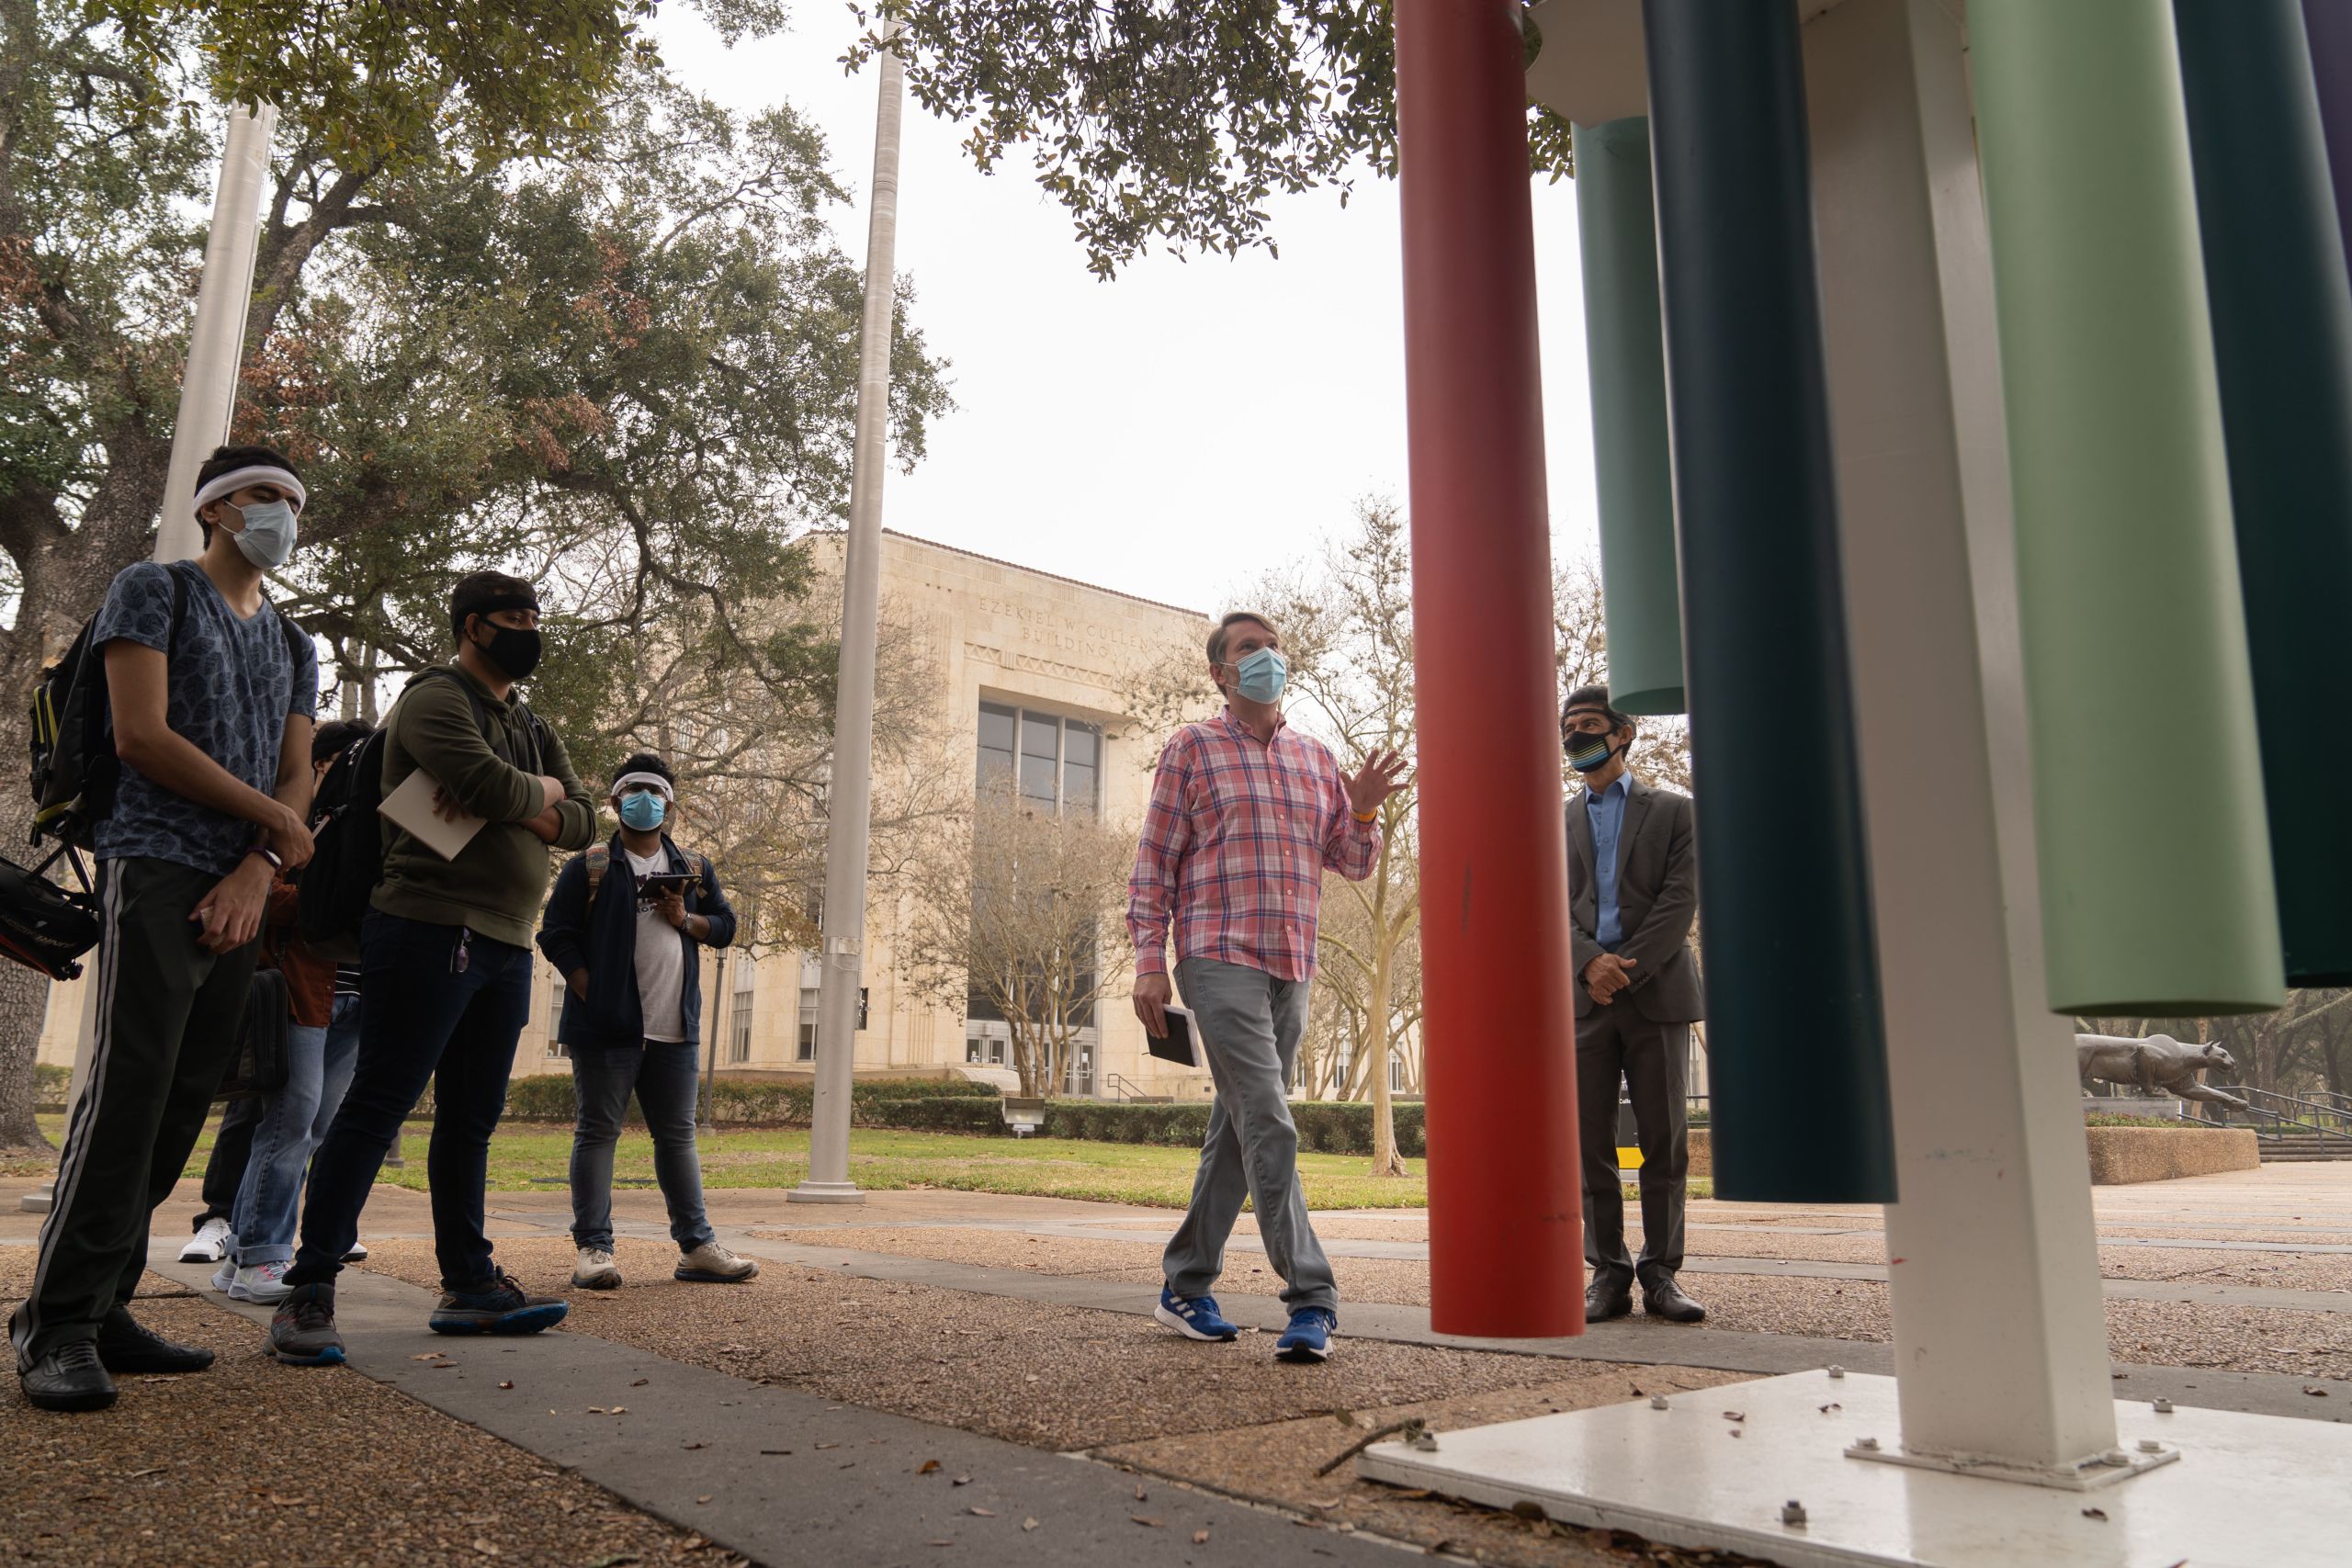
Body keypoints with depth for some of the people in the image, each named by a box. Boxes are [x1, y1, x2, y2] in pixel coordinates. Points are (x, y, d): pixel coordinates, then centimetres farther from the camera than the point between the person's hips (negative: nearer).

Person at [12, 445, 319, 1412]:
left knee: (182, 1107, 3)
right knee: (130, 1088, -13)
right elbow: (141, 735, -8)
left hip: (243, 893, 6)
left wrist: (255, 875, -5)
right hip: (157, 869, -6)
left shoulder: (294, 648, 23)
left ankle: (103, 1308, 9)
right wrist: (274, 820, -4)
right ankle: (59, 1323, -6)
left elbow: (297, 778, 13)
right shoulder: (155, 590, 5)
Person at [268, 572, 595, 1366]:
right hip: (432, 931, -8)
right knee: (378, 1105, -7)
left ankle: (468, 1283, 18)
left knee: (471, 1120, 11)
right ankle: (309, 1291, -2)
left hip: (507, 945, 8)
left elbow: (581, 822, 10)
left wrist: (516, 805, -8)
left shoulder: (532, 727, 21)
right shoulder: (436, 698, -3)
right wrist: (542, 790, 0)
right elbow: (489, 783, -22)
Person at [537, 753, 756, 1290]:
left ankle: (696, 1246, 13)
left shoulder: (695, 870, 14)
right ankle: (593, 1248, 6)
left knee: (678, 1135, 8)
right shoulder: (588, 868, 3)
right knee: (597, 1131, 0)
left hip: (675, 1029, 4)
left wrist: (686, 920, -5)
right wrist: (592, 994, -10)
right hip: (607, 1027, -4)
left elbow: (725, 925, 16)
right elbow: (556, 935, -2)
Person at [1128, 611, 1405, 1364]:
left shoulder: (1315, 758, 16)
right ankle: (1311, 1297, -9)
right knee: (1269, 1127, -14)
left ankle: (1186, 1286, 22)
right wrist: (1149, 960, -8)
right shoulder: (1193, 748, 3)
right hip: (1221, 960, -5)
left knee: (1236, 1131, 11)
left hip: (1292, 969, 6)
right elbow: (1154, 863, 1)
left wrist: (1362, 809, -4)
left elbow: (1354, 864, 17)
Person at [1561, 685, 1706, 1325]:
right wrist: (1590, 961, -13)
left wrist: (1625, 969, -12)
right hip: (1584, 1000, 2)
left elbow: (1681, 900, -2)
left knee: (1665, 1141, 0)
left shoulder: (1673, 811, 9)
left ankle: (1660, 1275, 8)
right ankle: (1608, 1275, 7)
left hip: (1656, 993, -2)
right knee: (1590, 1144, 0)